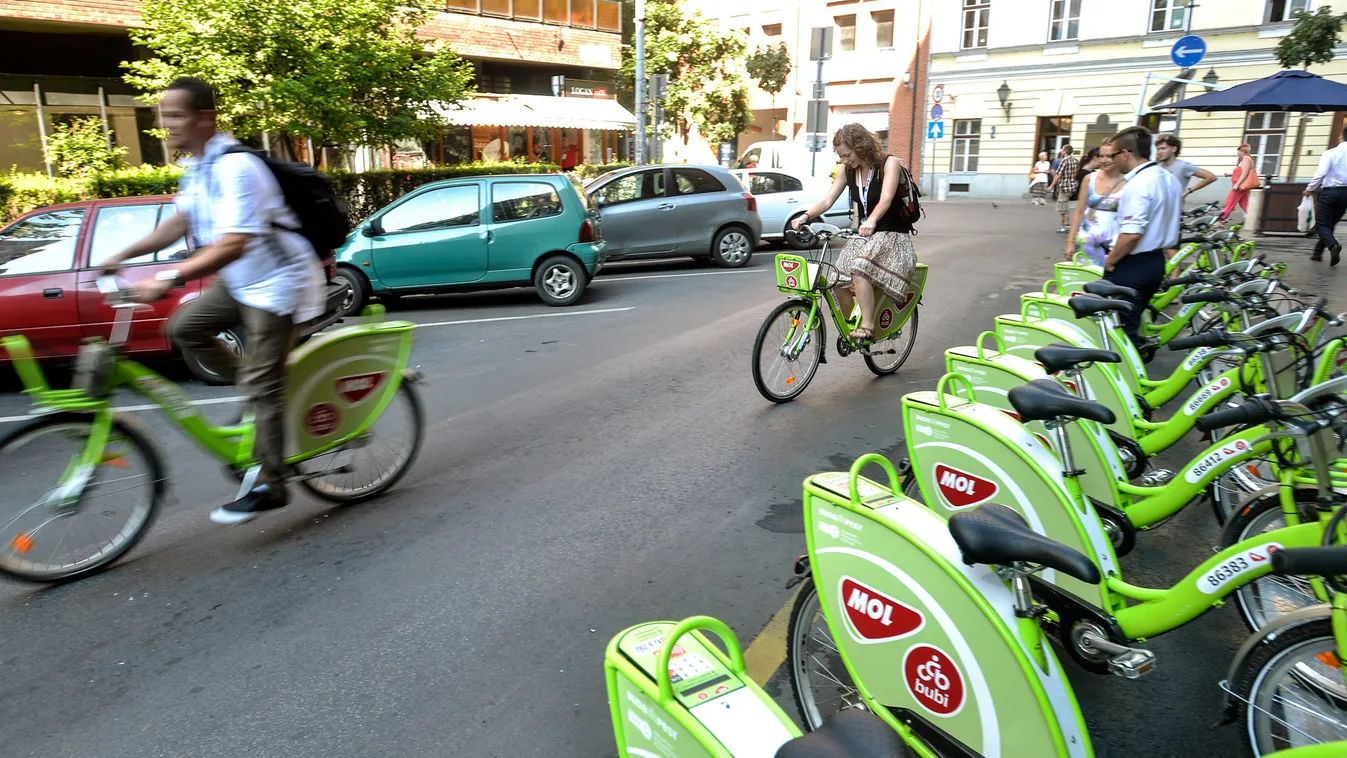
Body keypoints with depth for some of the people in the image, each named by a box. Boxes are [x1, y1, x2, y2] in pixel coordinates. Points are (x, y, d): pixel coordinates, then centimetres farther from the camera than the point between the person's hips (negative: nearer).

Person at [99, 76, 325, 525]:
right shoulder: (197, 166, 7)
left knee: (263, 387, -8)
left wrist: (168, 279, -37)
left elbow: (233, 245, -33)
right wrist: (125, 255, 7)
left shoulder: (235, 168, -24)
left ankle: (269, 487, 2)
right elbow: (181, 223, 16)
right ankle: (256, 390, 17)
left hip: (277, 282, -10)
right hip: (241, 281, 10)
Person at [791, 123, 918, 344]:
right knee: (840, 281, -16)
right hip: (864, 236, 6)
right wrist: (805, 216, -20)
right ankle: (851, 329, 6)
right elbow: (827, 200, -1)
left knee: (860, 269, -34)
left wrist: (872, 220, -48)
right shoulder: (848, 171, 5)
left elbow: (886, 199, -28)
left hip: (893, 236, -6)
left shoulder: (889, 164, -11)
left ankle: (867, 327, -30)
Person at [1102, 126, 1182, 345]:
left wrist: (1110, 260, -15)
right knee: (1134, 320, 21)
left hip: (1132, 265, -10)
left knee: (1122, 326, 0)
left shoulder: (1138, 184, -23)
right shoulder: (1170, 179, 9)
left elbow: (1131, 234, -29)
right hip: (1156, 261, 10)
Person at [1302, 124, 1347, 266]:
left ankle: (1333, 244, -27)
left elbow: (1321, 173, -16)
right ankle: (1318, 252, 20)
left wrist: (1310, 189, -4)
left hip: (1329, 191, -4)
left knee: (1321, 224, 0)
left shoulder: (1330, 153, -9)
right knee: (1330, 224, 16)